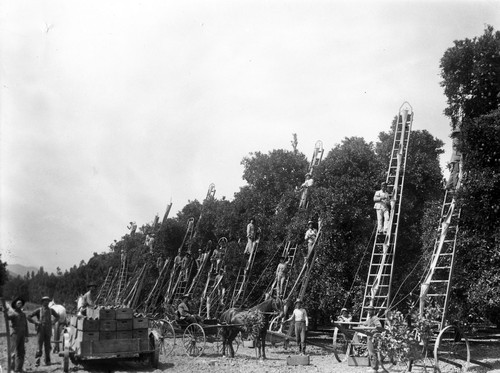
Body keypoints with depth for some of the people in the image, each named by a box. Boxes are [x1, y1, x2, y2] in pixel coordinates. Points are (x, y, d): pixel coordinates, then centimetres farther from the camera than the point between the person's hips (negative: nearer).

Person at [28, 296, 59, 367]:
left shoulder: (51, 310, 8)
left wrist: (53, 322, 8)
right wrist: (35, 322, -10)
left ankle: (47, 361, 14)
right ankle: (37, 361, 0)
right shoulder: (38, 310, -1)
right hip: (41, 330, -3)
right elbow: (29, 317, -1)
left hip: (48, 331, 3)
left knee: (47, 347, 5)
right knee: (40, 346, -6)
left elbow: (57, 316, 24)